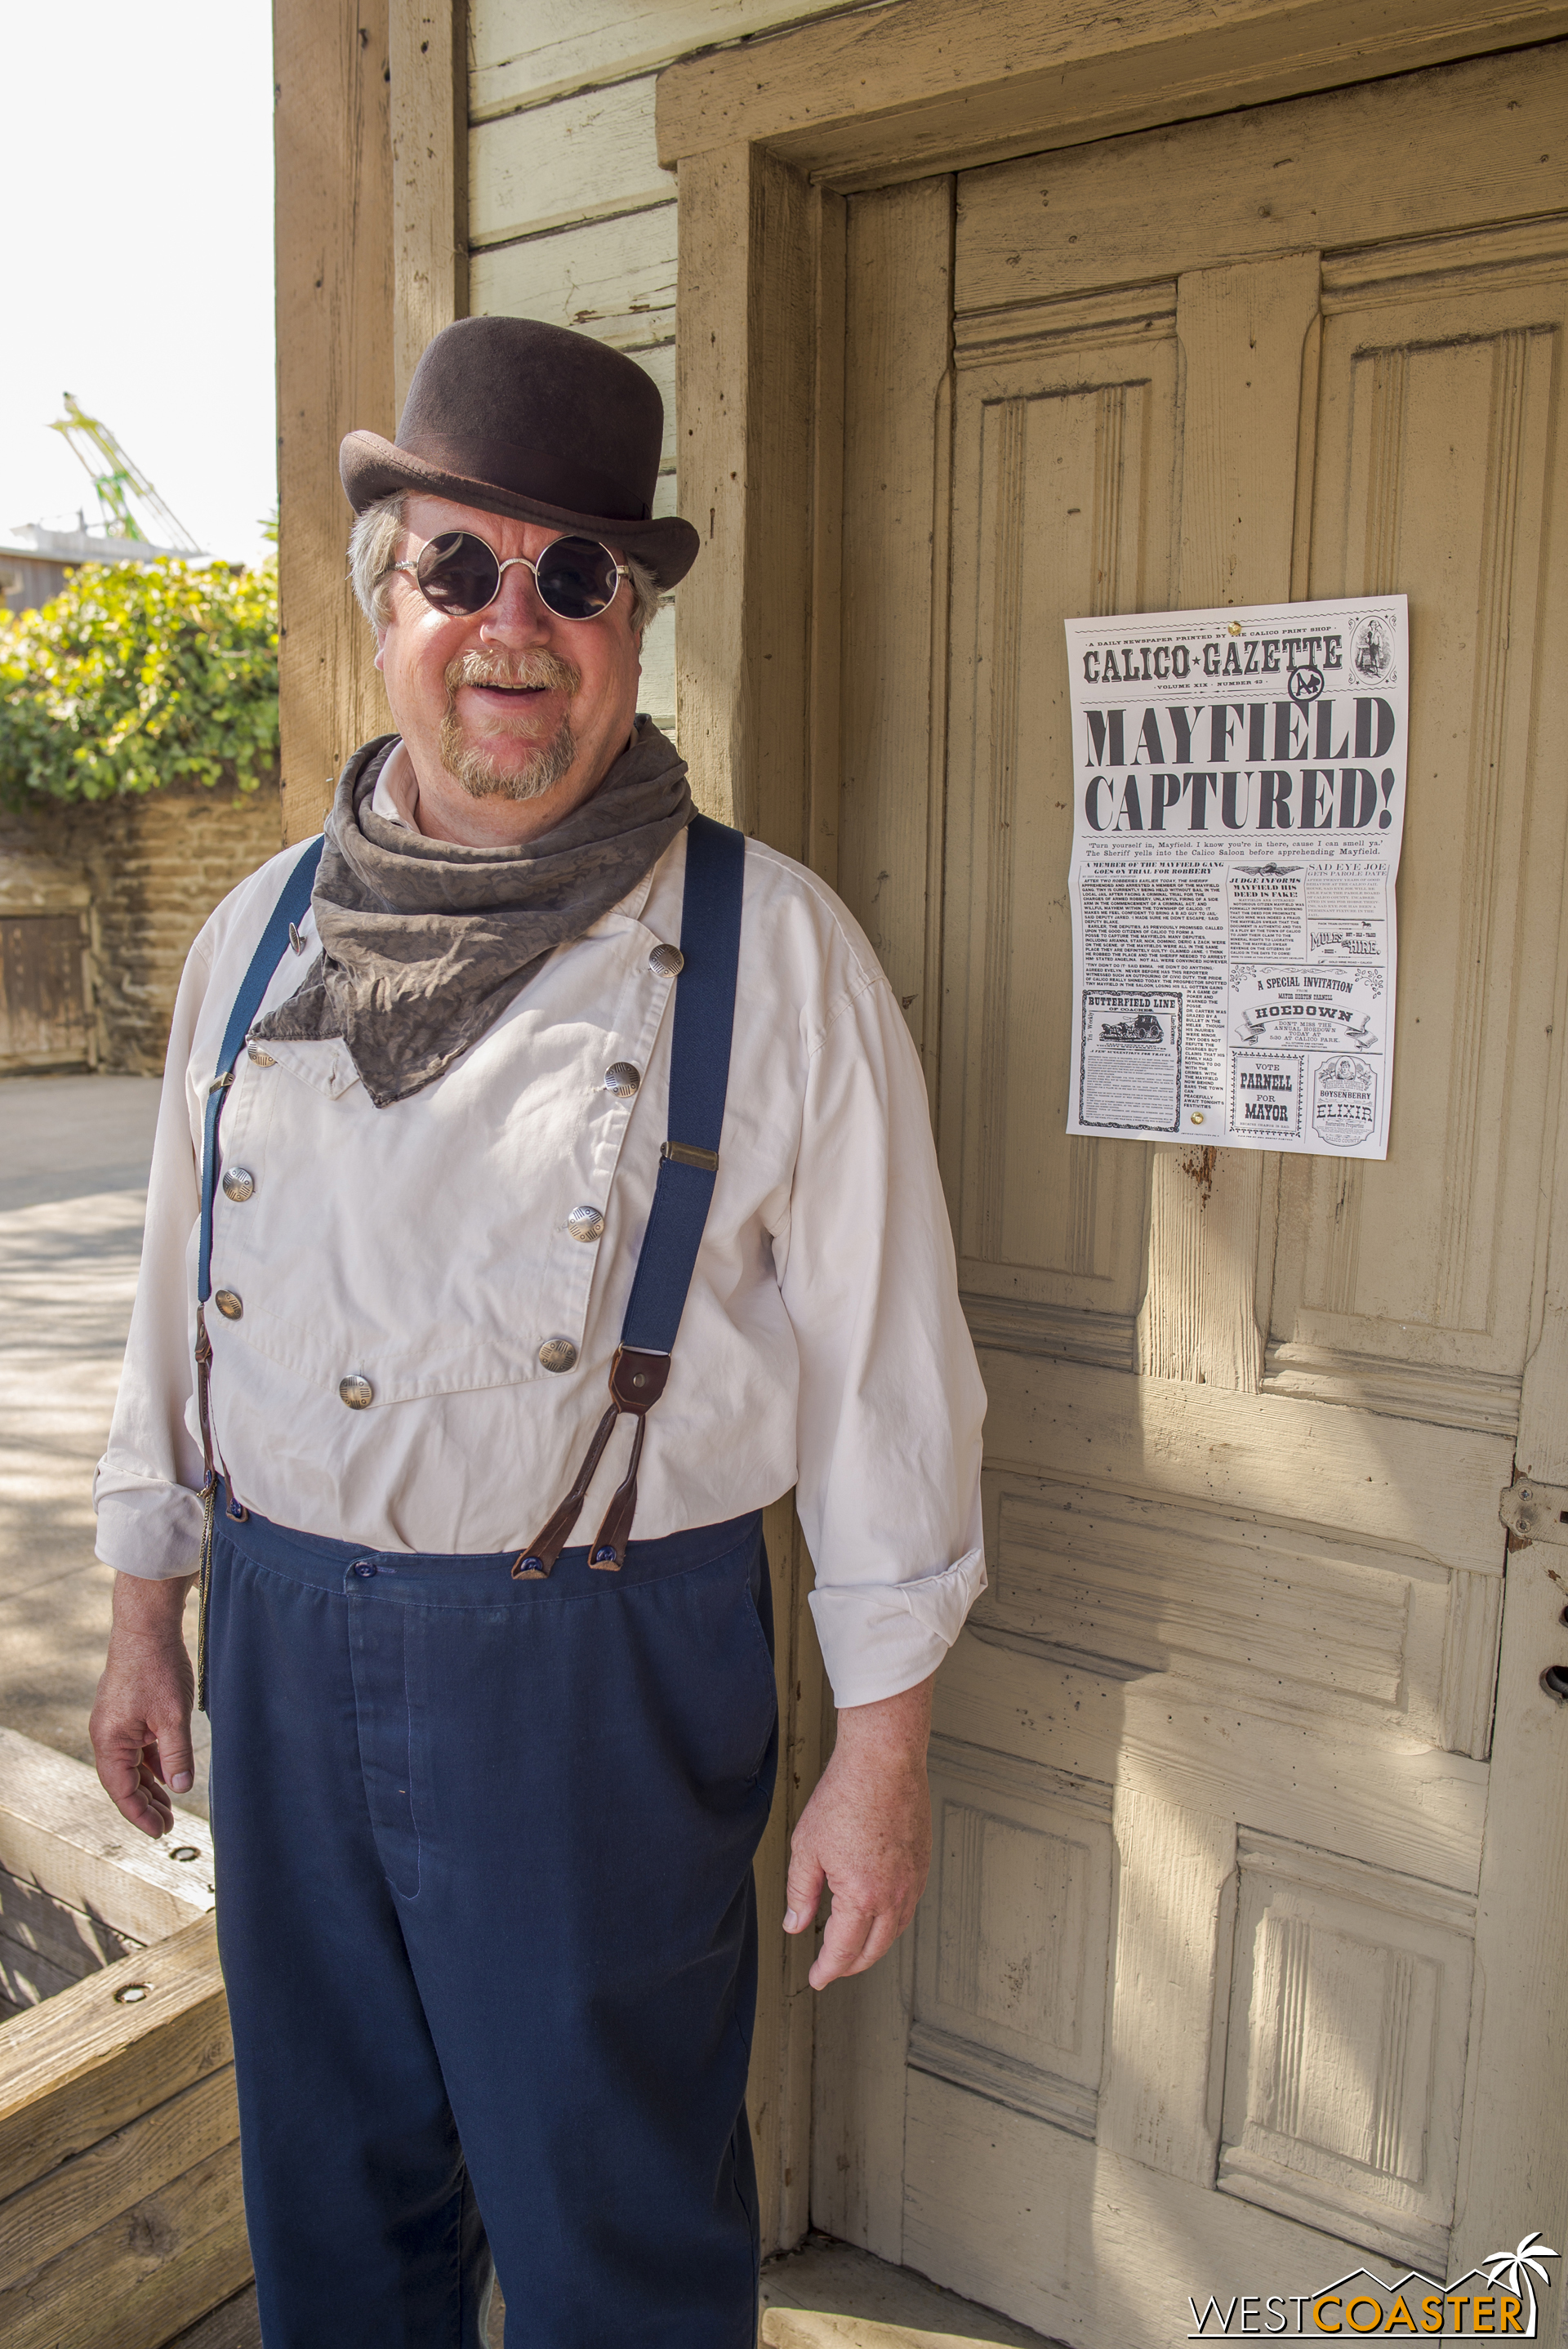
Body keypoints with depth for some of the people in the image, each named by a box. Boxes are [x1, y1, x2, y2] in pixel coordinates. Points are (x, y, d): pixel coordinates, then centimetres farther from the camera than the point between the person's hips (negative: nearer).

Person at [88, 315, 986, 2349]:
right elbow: (181, 1302, 13)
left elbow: (887, 1364, -8)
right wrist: (149, 1610, 15)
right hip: (285, 1640, 5)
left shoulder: (772, 952, -9)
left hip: (603, 1665, -4)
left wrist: (881, 1757, -6)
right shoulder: (262, 933, 5)